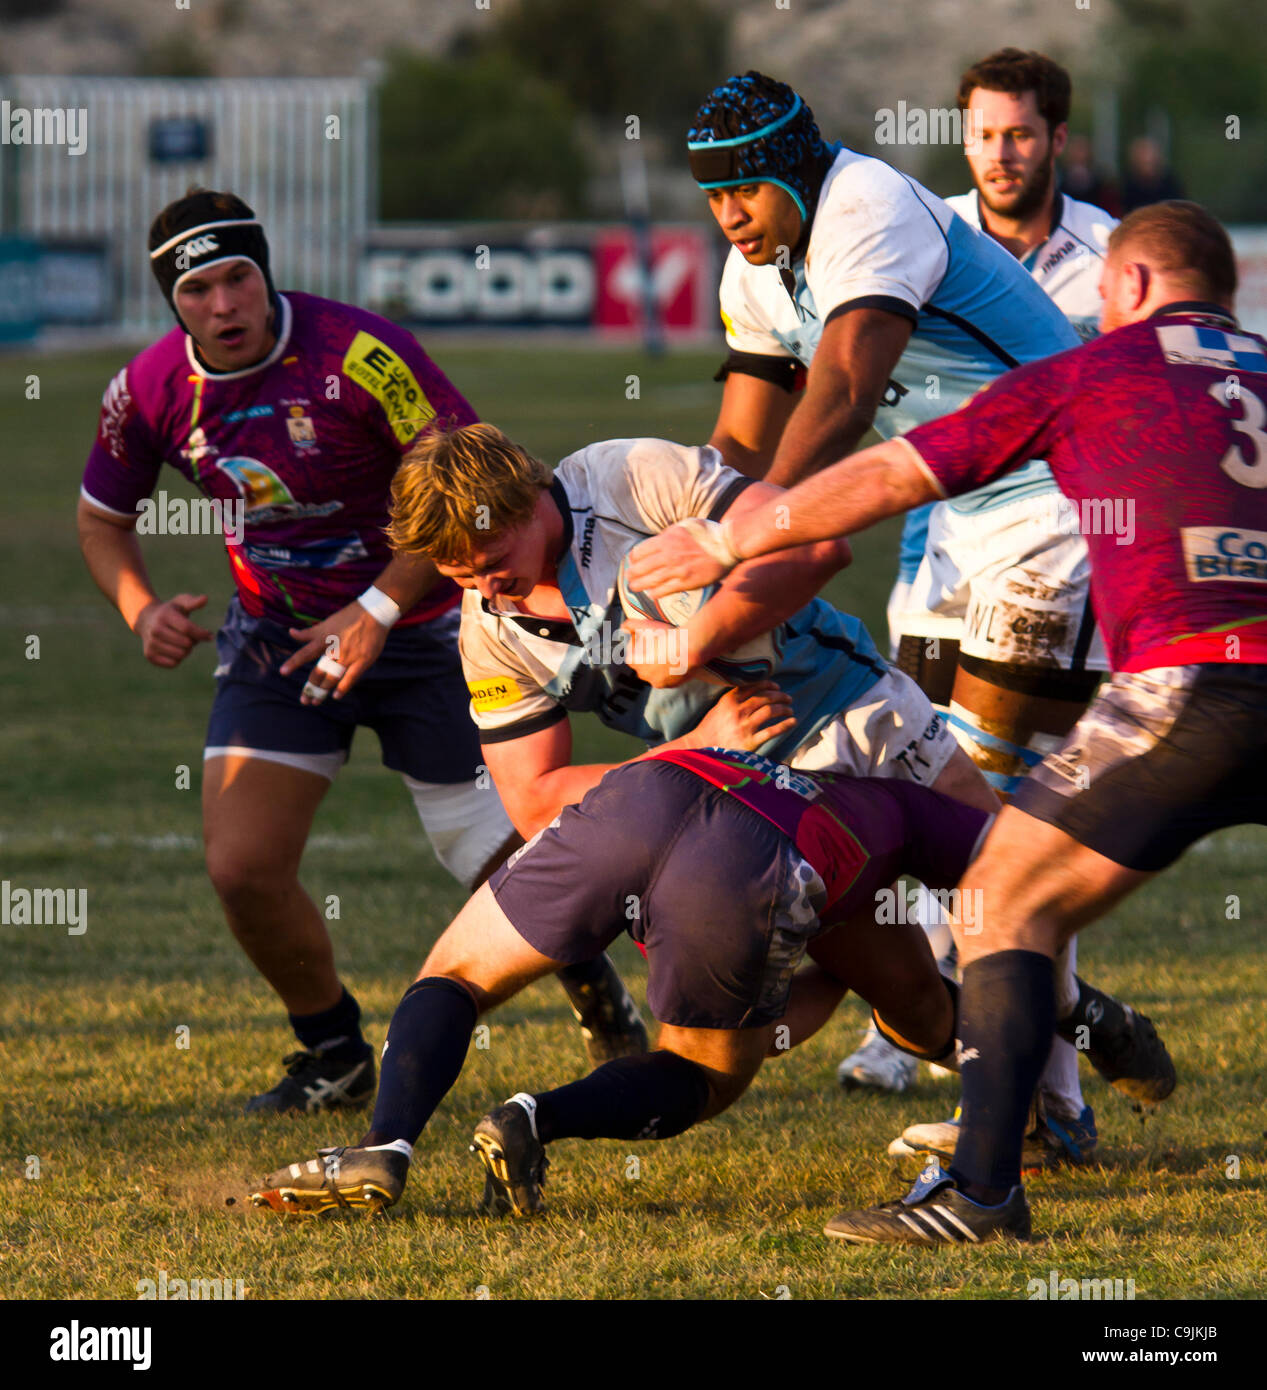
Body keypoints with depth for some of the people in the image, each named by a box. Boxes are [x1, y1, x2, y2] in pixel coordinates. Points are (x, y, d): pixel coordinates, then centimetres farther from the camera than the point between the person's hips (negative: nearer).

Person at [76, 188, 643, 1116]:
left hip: (420, 630, -4)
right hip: (277, 638, 4)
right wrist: (140, 608, -10)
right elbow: (103, 516, 10)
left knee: (511, 871, -3)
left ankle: (601, 1002, 29)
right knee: (242, 867, -9)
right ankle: (335, 1056, 16)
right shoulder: (151, 392, -8)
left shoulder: (357, 355, -24)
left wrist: (380, 608, -21)